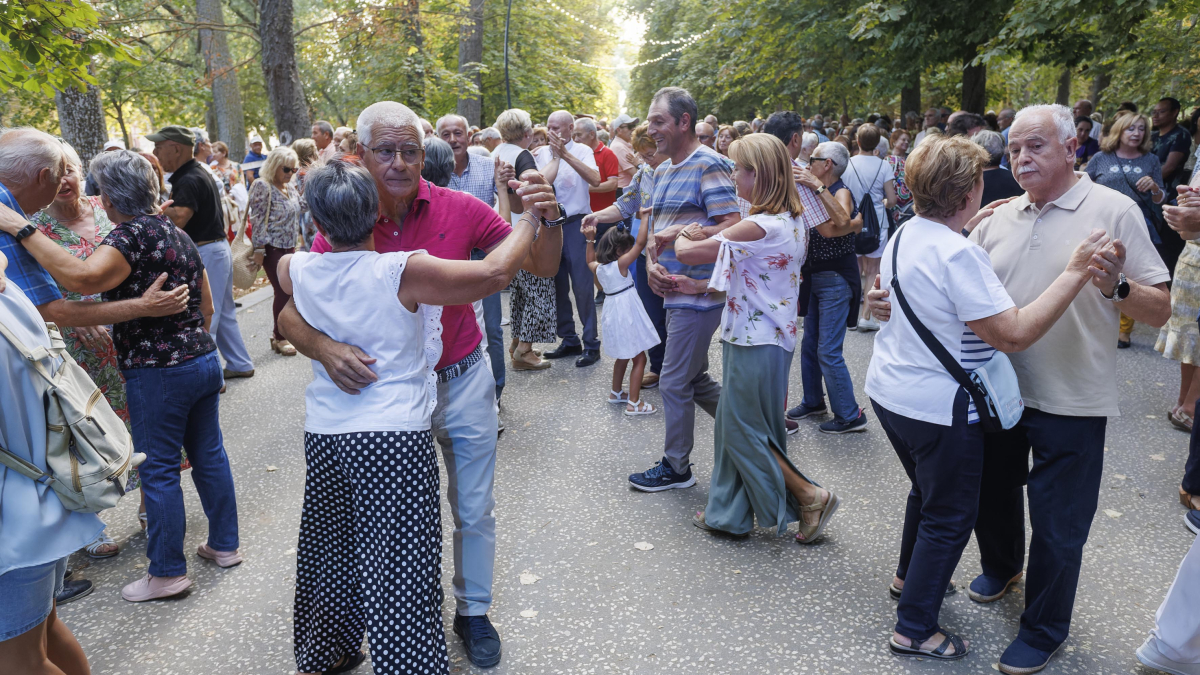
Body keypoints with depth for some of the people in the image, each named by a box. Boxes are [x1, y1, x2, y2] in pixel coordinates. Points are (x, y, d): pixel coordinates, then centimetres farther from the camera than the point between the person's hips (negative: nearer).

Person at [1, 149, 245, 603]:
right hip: (204, 358, 8)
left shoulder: (132, 235, -15)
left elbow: (82, 277, -35)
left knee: (158, 469, 3)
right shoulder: (176, 233, 11)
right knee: (208, 453, 16)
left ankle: (168, 572, 14)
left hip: (157, 373, -8)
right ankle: (224, 544, 28)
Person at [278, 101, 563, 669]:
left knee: (473, 512, 14)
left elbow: (541, 267, -8)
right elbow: (291, 315, -13)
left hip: (462, 382, 0)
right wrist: (323, 346, -35)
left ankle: (472, 611, 38)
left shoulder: (460, 210, -13)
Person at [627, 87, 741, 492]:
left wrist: (680, 233, -20)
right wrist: (651, 264, 1)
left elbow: (732, 228, -19)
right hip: (674, 289, 9)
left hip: (697, 292, -9)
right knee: (695, 377, 18)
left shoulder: (709, 165, -12)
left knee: (675, 382, 0)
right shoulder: (662, 171, 16)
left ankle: (676, 467, 16)